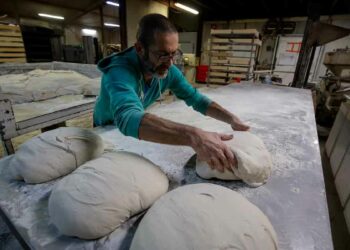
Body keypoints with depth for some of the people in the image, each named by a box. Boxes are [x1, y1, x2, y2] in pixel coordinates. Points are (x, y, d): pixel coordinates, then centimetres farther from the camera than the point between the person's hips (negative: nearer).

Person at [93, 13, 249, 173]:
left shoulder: (169, 71, -22)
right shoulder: (120, 71, -41)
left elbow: (196, 99, -16)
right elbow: (129, 118, -60)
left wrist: (231, 119, -30)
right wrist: (193, 137, -71)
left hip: (135, 133, 4)